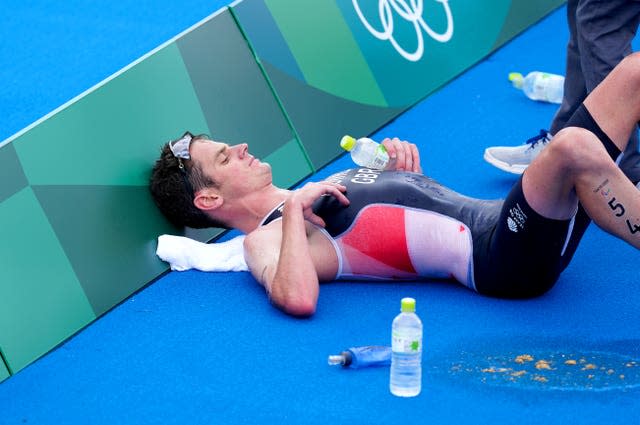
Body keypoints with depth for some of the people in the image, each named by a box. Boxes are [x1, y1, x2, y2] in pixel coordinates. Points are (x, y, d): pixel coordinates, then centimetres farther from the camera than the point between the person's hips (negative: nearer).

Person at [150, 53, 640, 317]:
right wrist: (294, 208, -16)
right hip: (498, 261, -9)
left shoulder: (317, 193, 24)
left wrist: (404, 167, 11)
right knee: (573, 147, -40)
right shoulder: (266, 239, -3)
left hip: (503, 218, 9)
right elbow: (298, 298, -27)